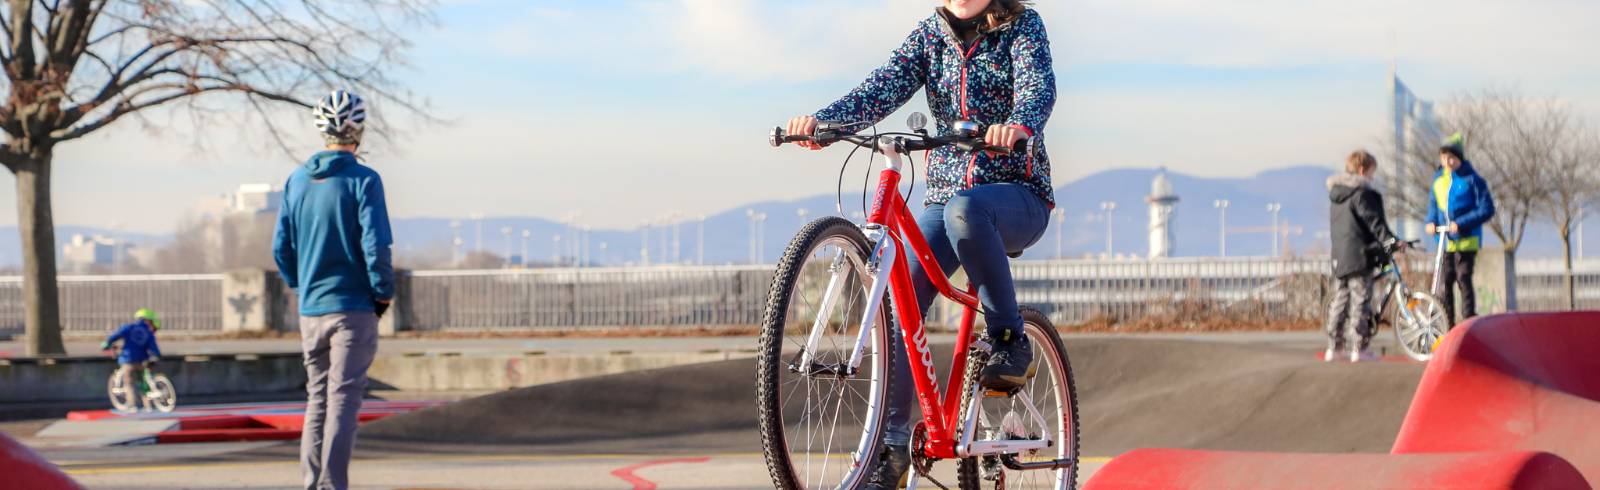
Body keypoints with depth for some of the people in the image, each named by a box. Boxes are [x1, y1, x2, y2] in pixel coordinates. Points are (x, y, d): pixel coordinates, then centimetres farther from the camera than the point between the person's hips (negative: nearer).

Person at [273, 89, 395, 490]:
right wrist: (384, 293, -3)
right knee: (343, 401, -3)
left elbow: (281, 247, 9)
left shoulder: (297, 181, 6)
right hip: (353, 307, -5)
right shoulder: (363, 180, -10)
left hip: (310, 310, 5)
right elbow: (375, 246, -16)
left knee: (317, 400, 14)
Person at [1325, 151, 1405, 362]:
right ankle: (1358, 348, -5)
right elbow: (1374, 221, -19)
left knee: (1339, 300, 13)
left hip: (1339, 257, 8)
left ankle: (1334, 347, 15)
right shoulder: (1362, 193, -11)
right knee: (1360, 300, -4)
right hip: (1360, 256, -8)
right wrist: (1391, 241, -23)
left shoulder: (1335, 193, 16)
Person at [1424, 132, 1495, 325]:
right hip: (1445, 241, 5)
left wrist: (1461, 223, -18)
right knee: (1444, 283, 3)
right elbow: (1433, 206, 24)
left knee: (1463, 280, -6)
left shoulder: (1471, 179, -7)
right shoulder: (1438, 180, 11)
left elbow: (1487, 209, -10)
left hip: (1466, 239, -5)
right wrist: (1431, 222, 2)